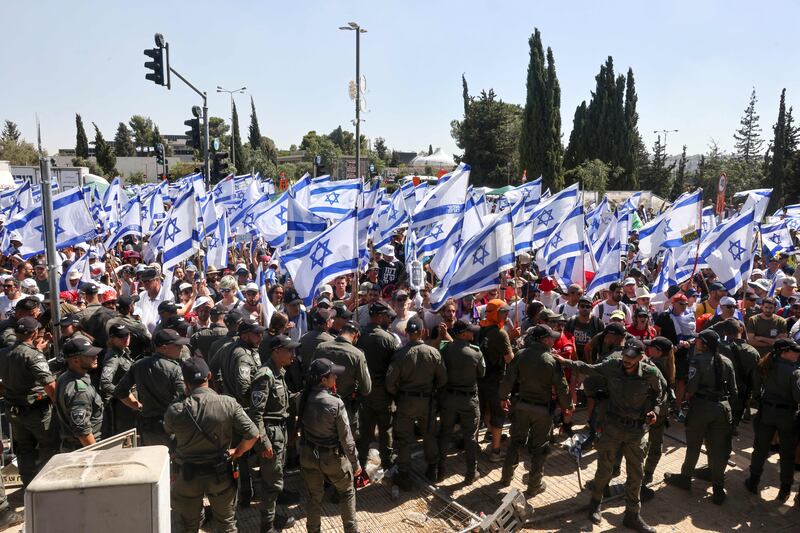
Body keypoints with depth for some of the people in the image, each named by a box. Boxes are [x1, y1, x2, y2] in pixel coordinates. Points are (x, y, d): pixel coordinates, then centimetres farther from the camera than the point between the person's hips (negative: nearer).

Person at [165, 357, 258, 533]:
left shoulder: (175, 411, -21)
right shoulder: (229, 404, -20)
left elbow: (168, 431, 2)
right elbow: (253, 435, -17)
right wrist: (237, 453, 1)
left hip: (187, 476, 0)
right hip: (221, 474, 0)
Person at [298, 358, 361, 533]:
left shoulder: (303, 399, -12)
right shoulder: (335, 404, -27)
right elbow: (346, 438, -18)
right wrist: (355, 462, -5)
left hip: (308, 455, 4)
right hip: (332, 457, -4)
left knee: (314, 497, 21)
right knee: (347, 492, 22)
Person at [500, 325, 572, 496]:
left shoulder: (520, 355, -7)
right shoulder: (552, 361, -16)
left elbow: (508, 380, -5)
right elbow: (561, 387, -10)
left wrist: (503, 397, 10)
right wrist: (568, 406, 6)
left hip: (521, 405, 3)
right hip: (542, 409, -3)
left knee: (516, 441, 19)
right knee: (539, 447, 10)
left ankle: (506, 477, 29)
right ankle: (534, 485, 19)